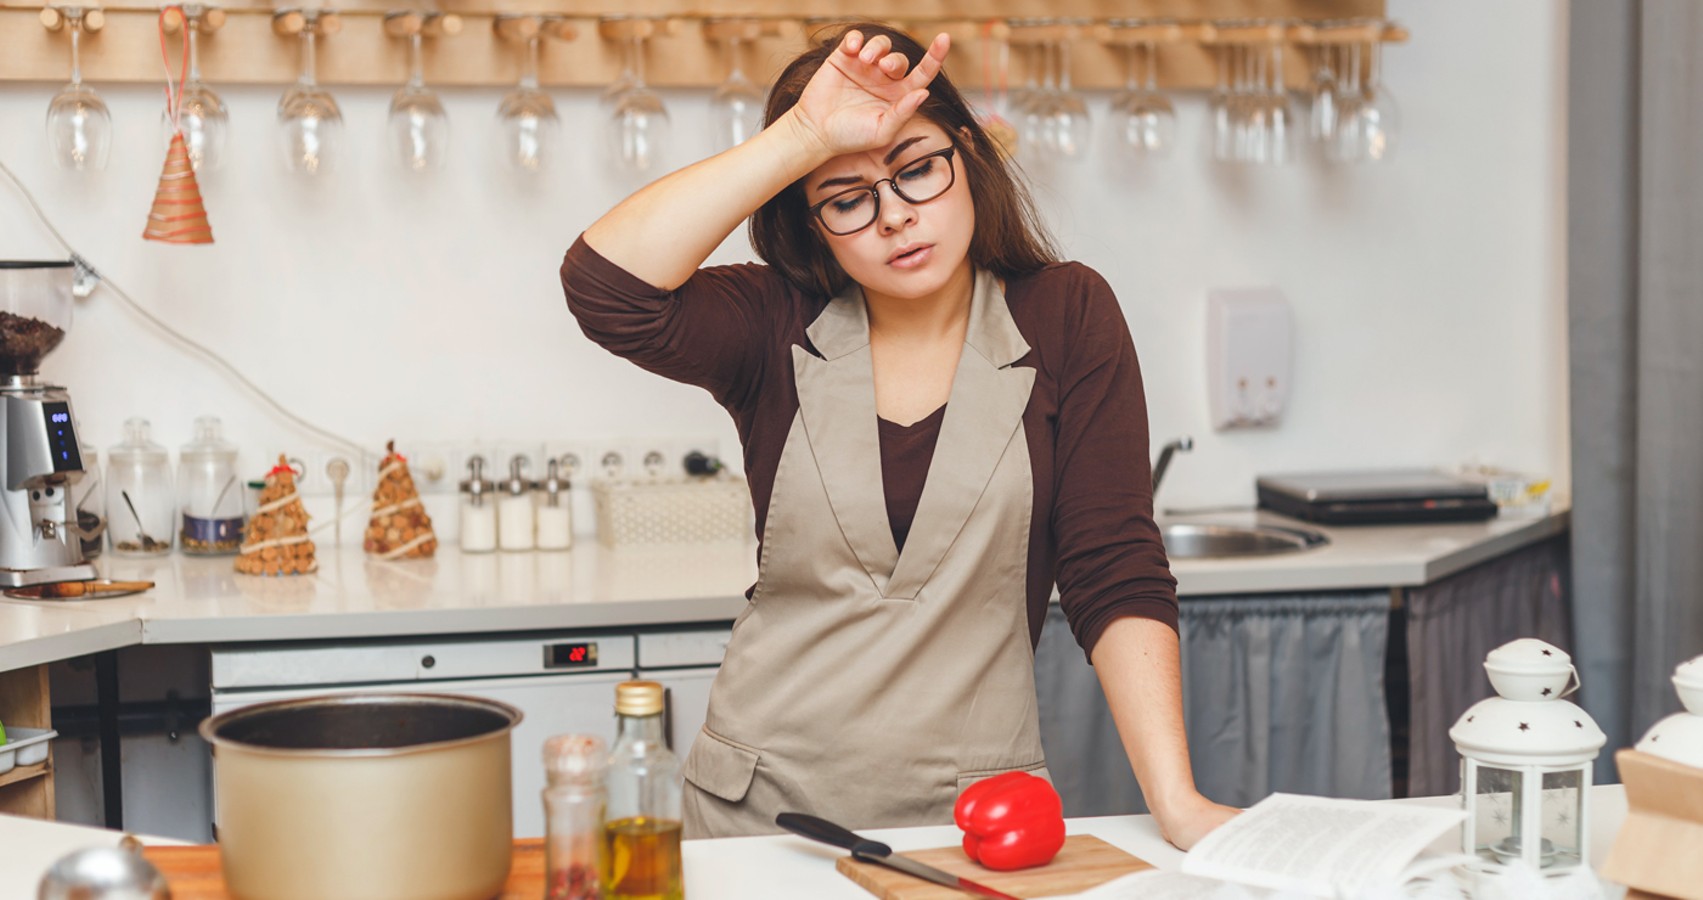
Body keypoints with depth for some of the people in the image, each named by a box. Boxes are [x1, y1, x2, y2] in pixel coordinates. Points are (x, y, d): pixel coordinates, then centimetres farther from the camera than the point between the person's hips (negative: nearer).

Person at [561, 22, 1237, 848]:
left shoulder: (1064, 318, -4)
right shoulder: (774, 325, -3)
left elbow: (1116, 578, -8)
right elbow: (604, 284, -22)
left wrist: (1175, 802, -18)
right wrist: (804, 138, -24)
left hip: (974, 812, -1)